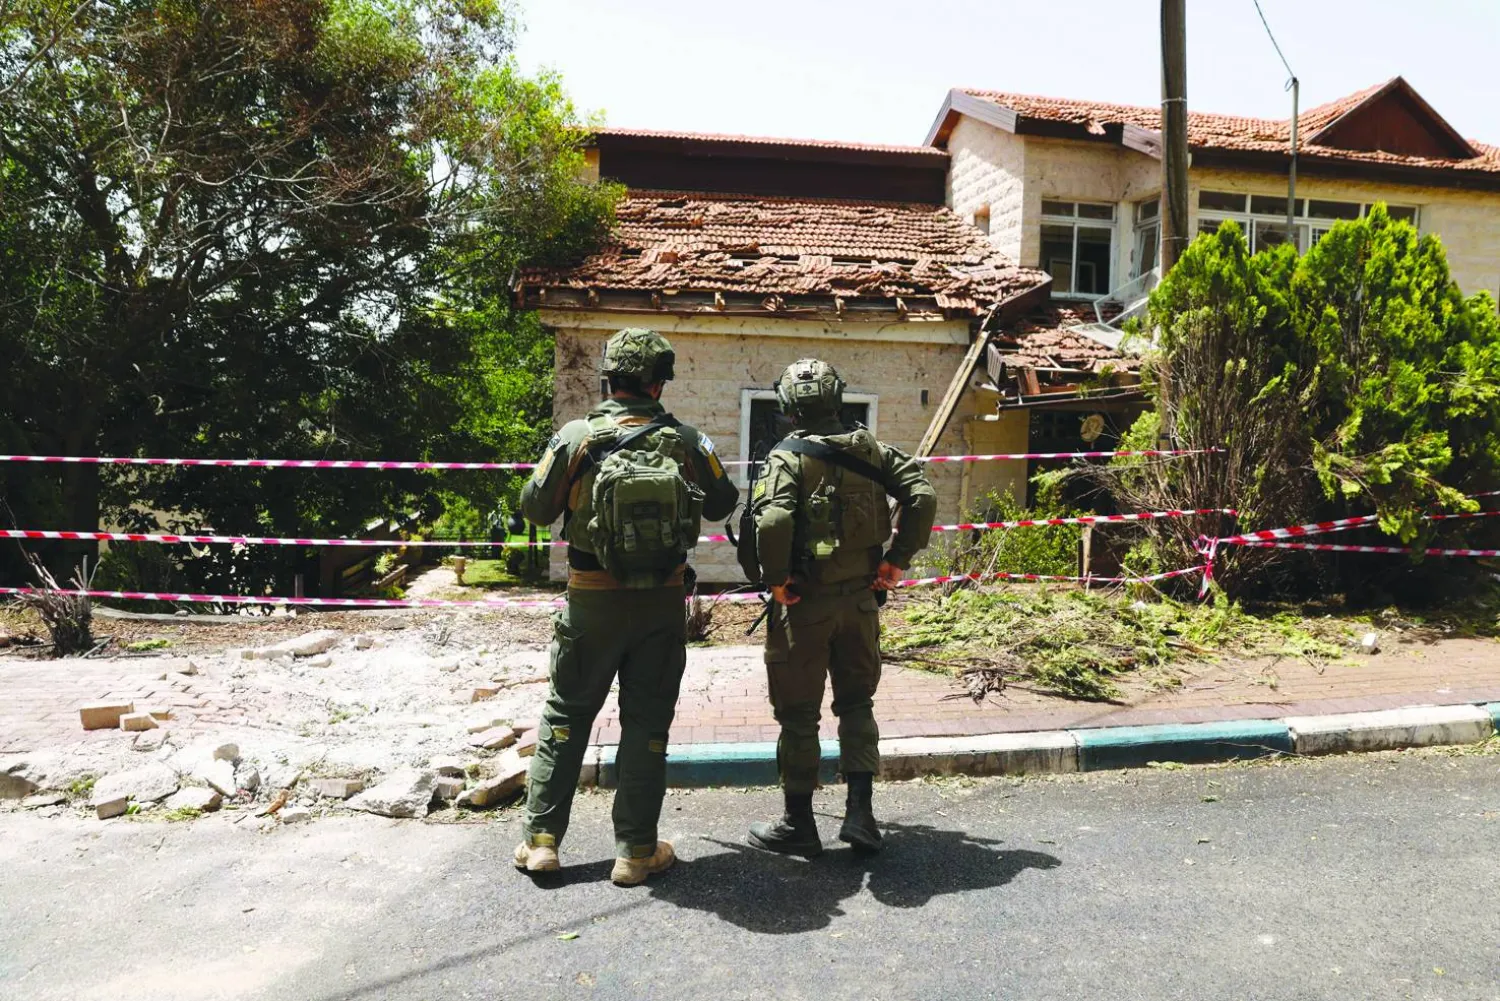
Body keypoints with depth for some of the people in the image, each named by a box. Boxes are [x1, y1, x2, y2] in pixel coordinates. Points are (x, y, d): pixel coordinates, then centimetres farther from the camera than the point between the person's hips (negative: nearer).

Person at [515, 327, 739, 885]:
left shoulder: (577, 437, -10)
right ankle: (636, 850, 17)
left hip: (592, 602, 0)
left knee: (566, 714, 16)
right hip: (662, 605, 1)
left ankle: (541, 839, 21)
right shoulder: (685, 441, -6)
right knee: (646, 722, 11)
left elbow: (534, 508, -2)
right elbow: (722, 505, 7)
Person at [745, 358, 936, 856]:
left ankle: (798, 823, 20)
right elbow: (922, 496, -2)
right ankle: (860, 812, 18)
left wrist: (776, 580, -14)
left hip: (805, 602, -4)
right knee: (856, 703, 19)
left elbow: (772, 521, -28)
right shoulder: (870, 450, 3)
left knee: (799, 713, 8)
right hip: (861, 598, 5)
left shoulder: (788, 457, -13)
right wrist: (897, 560, 2)